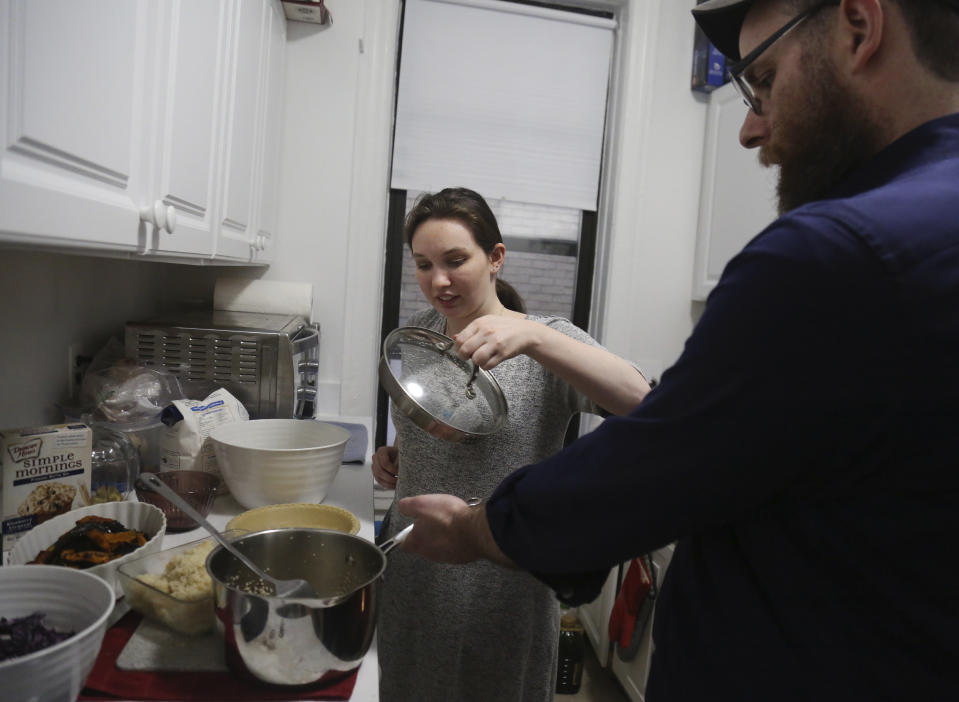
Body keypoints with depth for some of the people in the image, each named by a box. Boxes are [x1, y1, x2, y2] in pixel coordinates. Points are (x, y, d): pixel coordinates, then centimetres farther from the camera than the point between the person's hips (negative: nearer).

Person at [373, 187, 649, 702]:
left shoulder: (545, 342, -14)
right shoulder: (415, 333, 1)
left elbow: (636, 399, -31)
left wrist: (530, 335, -41)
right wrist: (392, 456, -3)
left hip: (501, 595, -4)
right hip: (408, 577, 5)